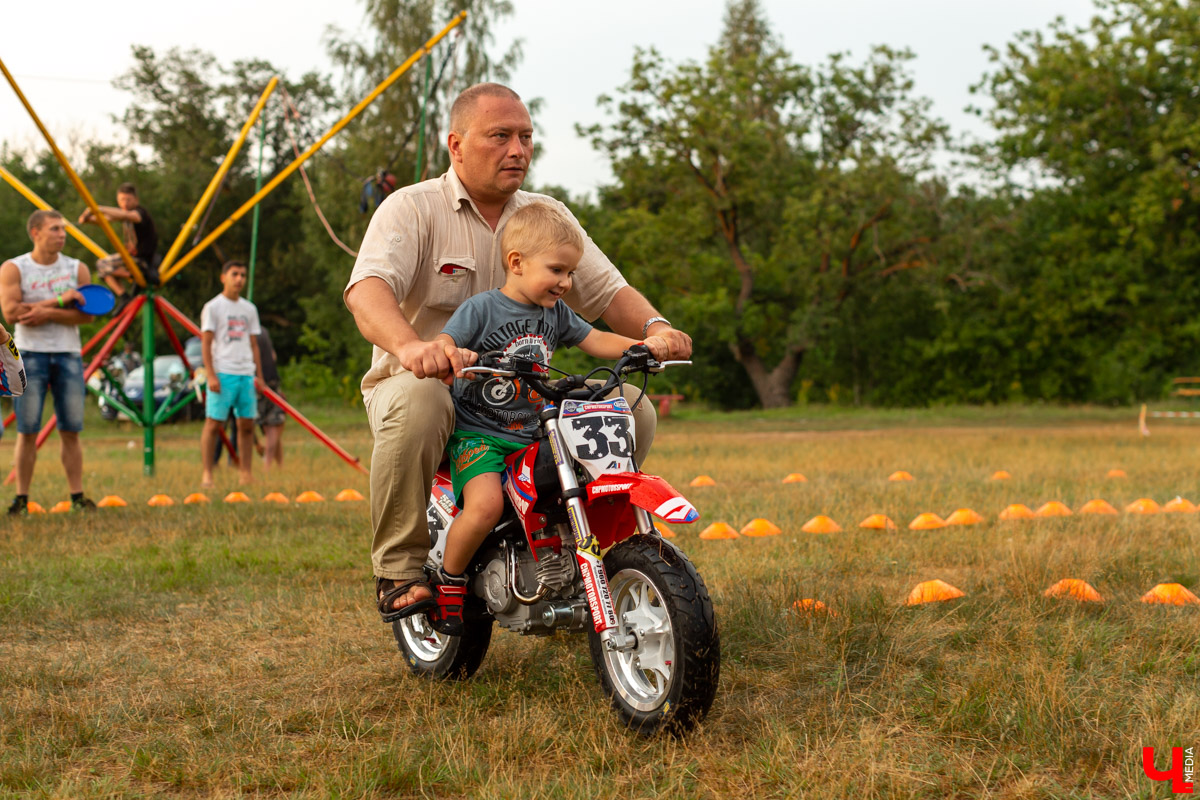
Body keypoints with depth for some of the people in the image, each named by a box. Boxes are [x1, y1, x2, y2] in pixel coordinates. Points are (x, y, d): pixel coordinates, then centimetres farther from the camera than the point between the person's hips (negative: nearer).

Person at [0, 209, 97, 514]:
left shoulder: (77, 269, 8)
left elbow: (86, 314, -2)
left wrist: (47, 313, -16)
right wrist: (59, 300, -13)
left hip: (68, 355, 2)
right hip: (30, 355, -2)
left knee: (71, 431, 1)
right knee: (27, 431, -2)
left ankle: (77, 496, 4)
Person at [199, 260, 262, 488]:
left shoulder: (249, 309, 16)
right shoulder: (213, 307, 1)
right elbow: (206, 343, -4)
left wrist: (259, 375, 12)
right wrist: (211, 375, -12)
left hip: (246, 374, 5)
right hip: (222, 373, -5)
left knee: (247, 424, 2)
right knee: (213, 423, -6)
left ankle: (246, 473, 7)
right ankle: (207, 474, -3)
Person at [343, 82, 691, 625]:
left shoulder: (546, 215, 11)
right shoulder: (412, 208, -6)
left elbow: (607, 289, 5)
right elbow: (367, 288, -23)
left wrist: (653, 327, -20)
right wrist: (409, 344, -46)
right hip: (425, 379, -5)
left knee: (632, 412, -12)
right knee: (418, 401, -40)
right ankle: (401, 568, -22)